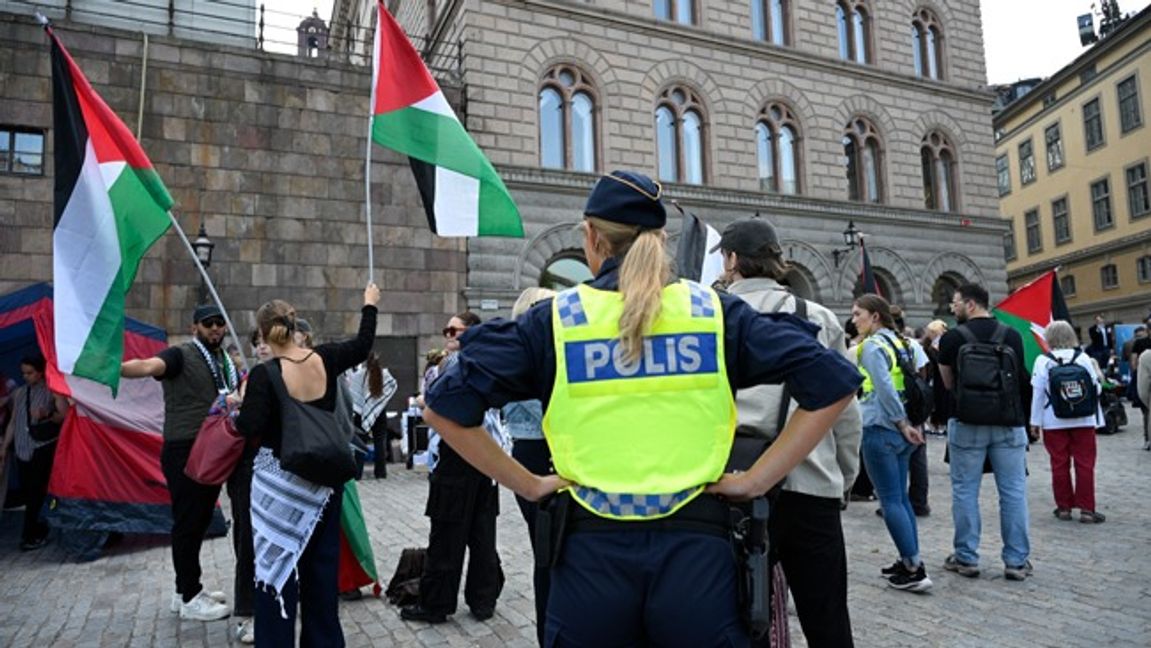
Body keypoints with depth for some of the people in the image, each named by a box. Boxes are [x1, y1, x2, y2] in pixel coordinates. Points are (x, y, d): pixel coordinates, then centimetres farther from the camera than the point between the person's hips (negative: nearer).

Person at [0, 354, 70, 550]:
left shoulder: (52, 390, 0)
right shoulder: (19, 393, 15)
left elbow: (65, 416, -7)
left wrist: (47, 414, -26)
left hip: (43, 447, -5)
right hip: (23, 448, 5)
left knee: (36, 492, -6)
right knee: (29, 491, 5)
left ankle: (33, 534, 0)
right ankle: (38, 530, 15)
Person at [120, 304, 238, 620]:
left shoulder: (227, 363, 14)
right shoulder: (181, 355, -9)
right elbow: (150, 365, -30)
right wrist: (117, 367, -49)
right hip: (184, 452, -8)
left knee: (200, 521, 15)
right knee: (187, 522, 0)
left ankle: (187, 590, 29)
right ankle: (190, 598, 10)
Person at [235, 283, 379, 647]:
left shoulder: (264, 374, -16)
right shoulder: (324, 359, -4)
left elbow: (250, 429, -19)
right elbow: (362, 345, 12)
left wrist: (237, 409, 1)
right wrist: (370, 305, 24)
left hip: (280, 483, -4)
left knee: (278, 568, 6)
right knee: (322, 564, 15)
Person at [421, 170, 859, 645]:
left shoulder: (555, 319, -2)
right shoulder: (714, 311, 1)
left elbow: (445, 403, -4)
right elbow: (831, 382, -1)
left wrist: (527, 484, 0)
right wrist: (757, 480, -1)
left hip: (590, 553, 0)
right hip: (695, 548, 0)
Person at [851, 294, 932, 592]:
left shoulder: (872, 346, -12)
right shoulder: (900, 343, 14)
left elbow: (885, 389, -21)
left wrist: (903, 424, -14)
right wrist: (907, 424, 10)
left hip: (880, 431, -9)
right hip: (899, 431, 9)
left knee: (890, 501, -3)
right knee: (901, 497, 14)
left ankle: (914, 570, -1)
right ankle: (909, 562, 20)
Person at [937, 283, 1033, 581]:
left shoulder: (952, 338, -6)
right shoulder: (1012, 335, 3)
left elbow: (948, 383, 3)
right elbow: (1020, 379, 13)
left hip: (967, 423, -2)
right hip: (1008, 422, 3)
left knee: (965, 491, 6)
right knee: (1013, 491, 9)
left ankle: (966, 558, 13)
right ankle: (1017, 560, 14)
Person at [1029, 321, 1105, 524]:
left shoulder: (1042, 361, -8)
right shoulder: (1083, 358, -3)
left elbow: (1038, 393, -8)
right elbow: (1096, 388, 0)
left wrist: (1035, 422, -2)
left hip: (1054, 423, -1)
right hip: (1083, 421, 1)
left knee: (1059, 464, 7)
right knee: (1085, 464, 6)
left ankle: (1064, 507, 13)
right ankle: (1086, 509, 6)